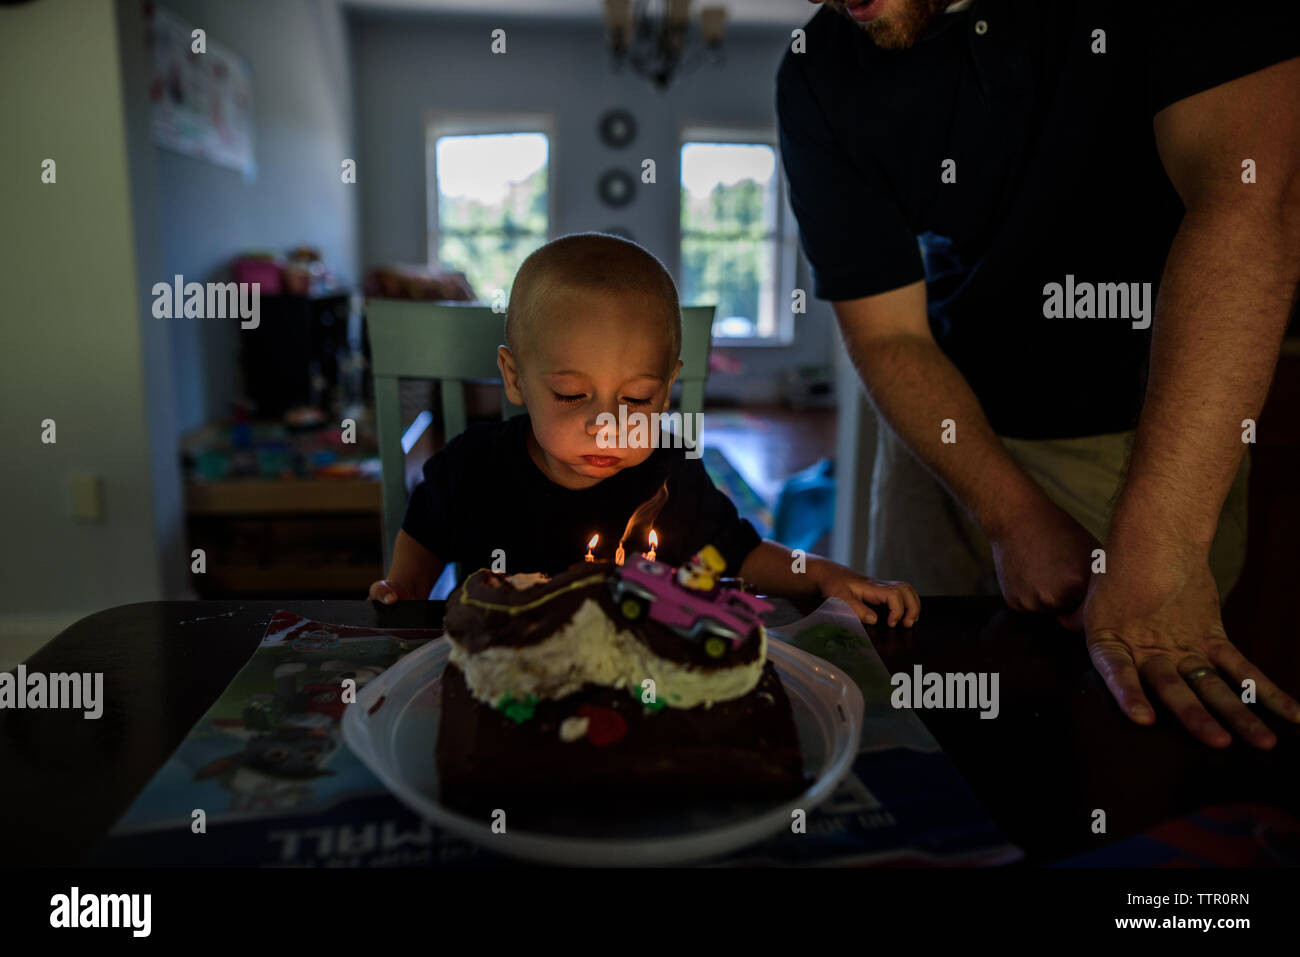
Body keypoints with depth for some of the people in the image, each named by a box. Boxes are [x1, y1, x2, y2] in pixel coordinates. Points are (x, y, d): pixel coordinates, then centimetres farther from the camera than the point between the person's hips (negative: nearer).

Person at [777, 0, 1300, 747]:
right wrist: (1016, 519, -25)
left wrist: (1154, 554, -40)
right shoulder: (820, 75, -11)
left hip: (1164, 425, -2)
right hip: (950, 420, 3)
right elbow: (889, 335, -12)